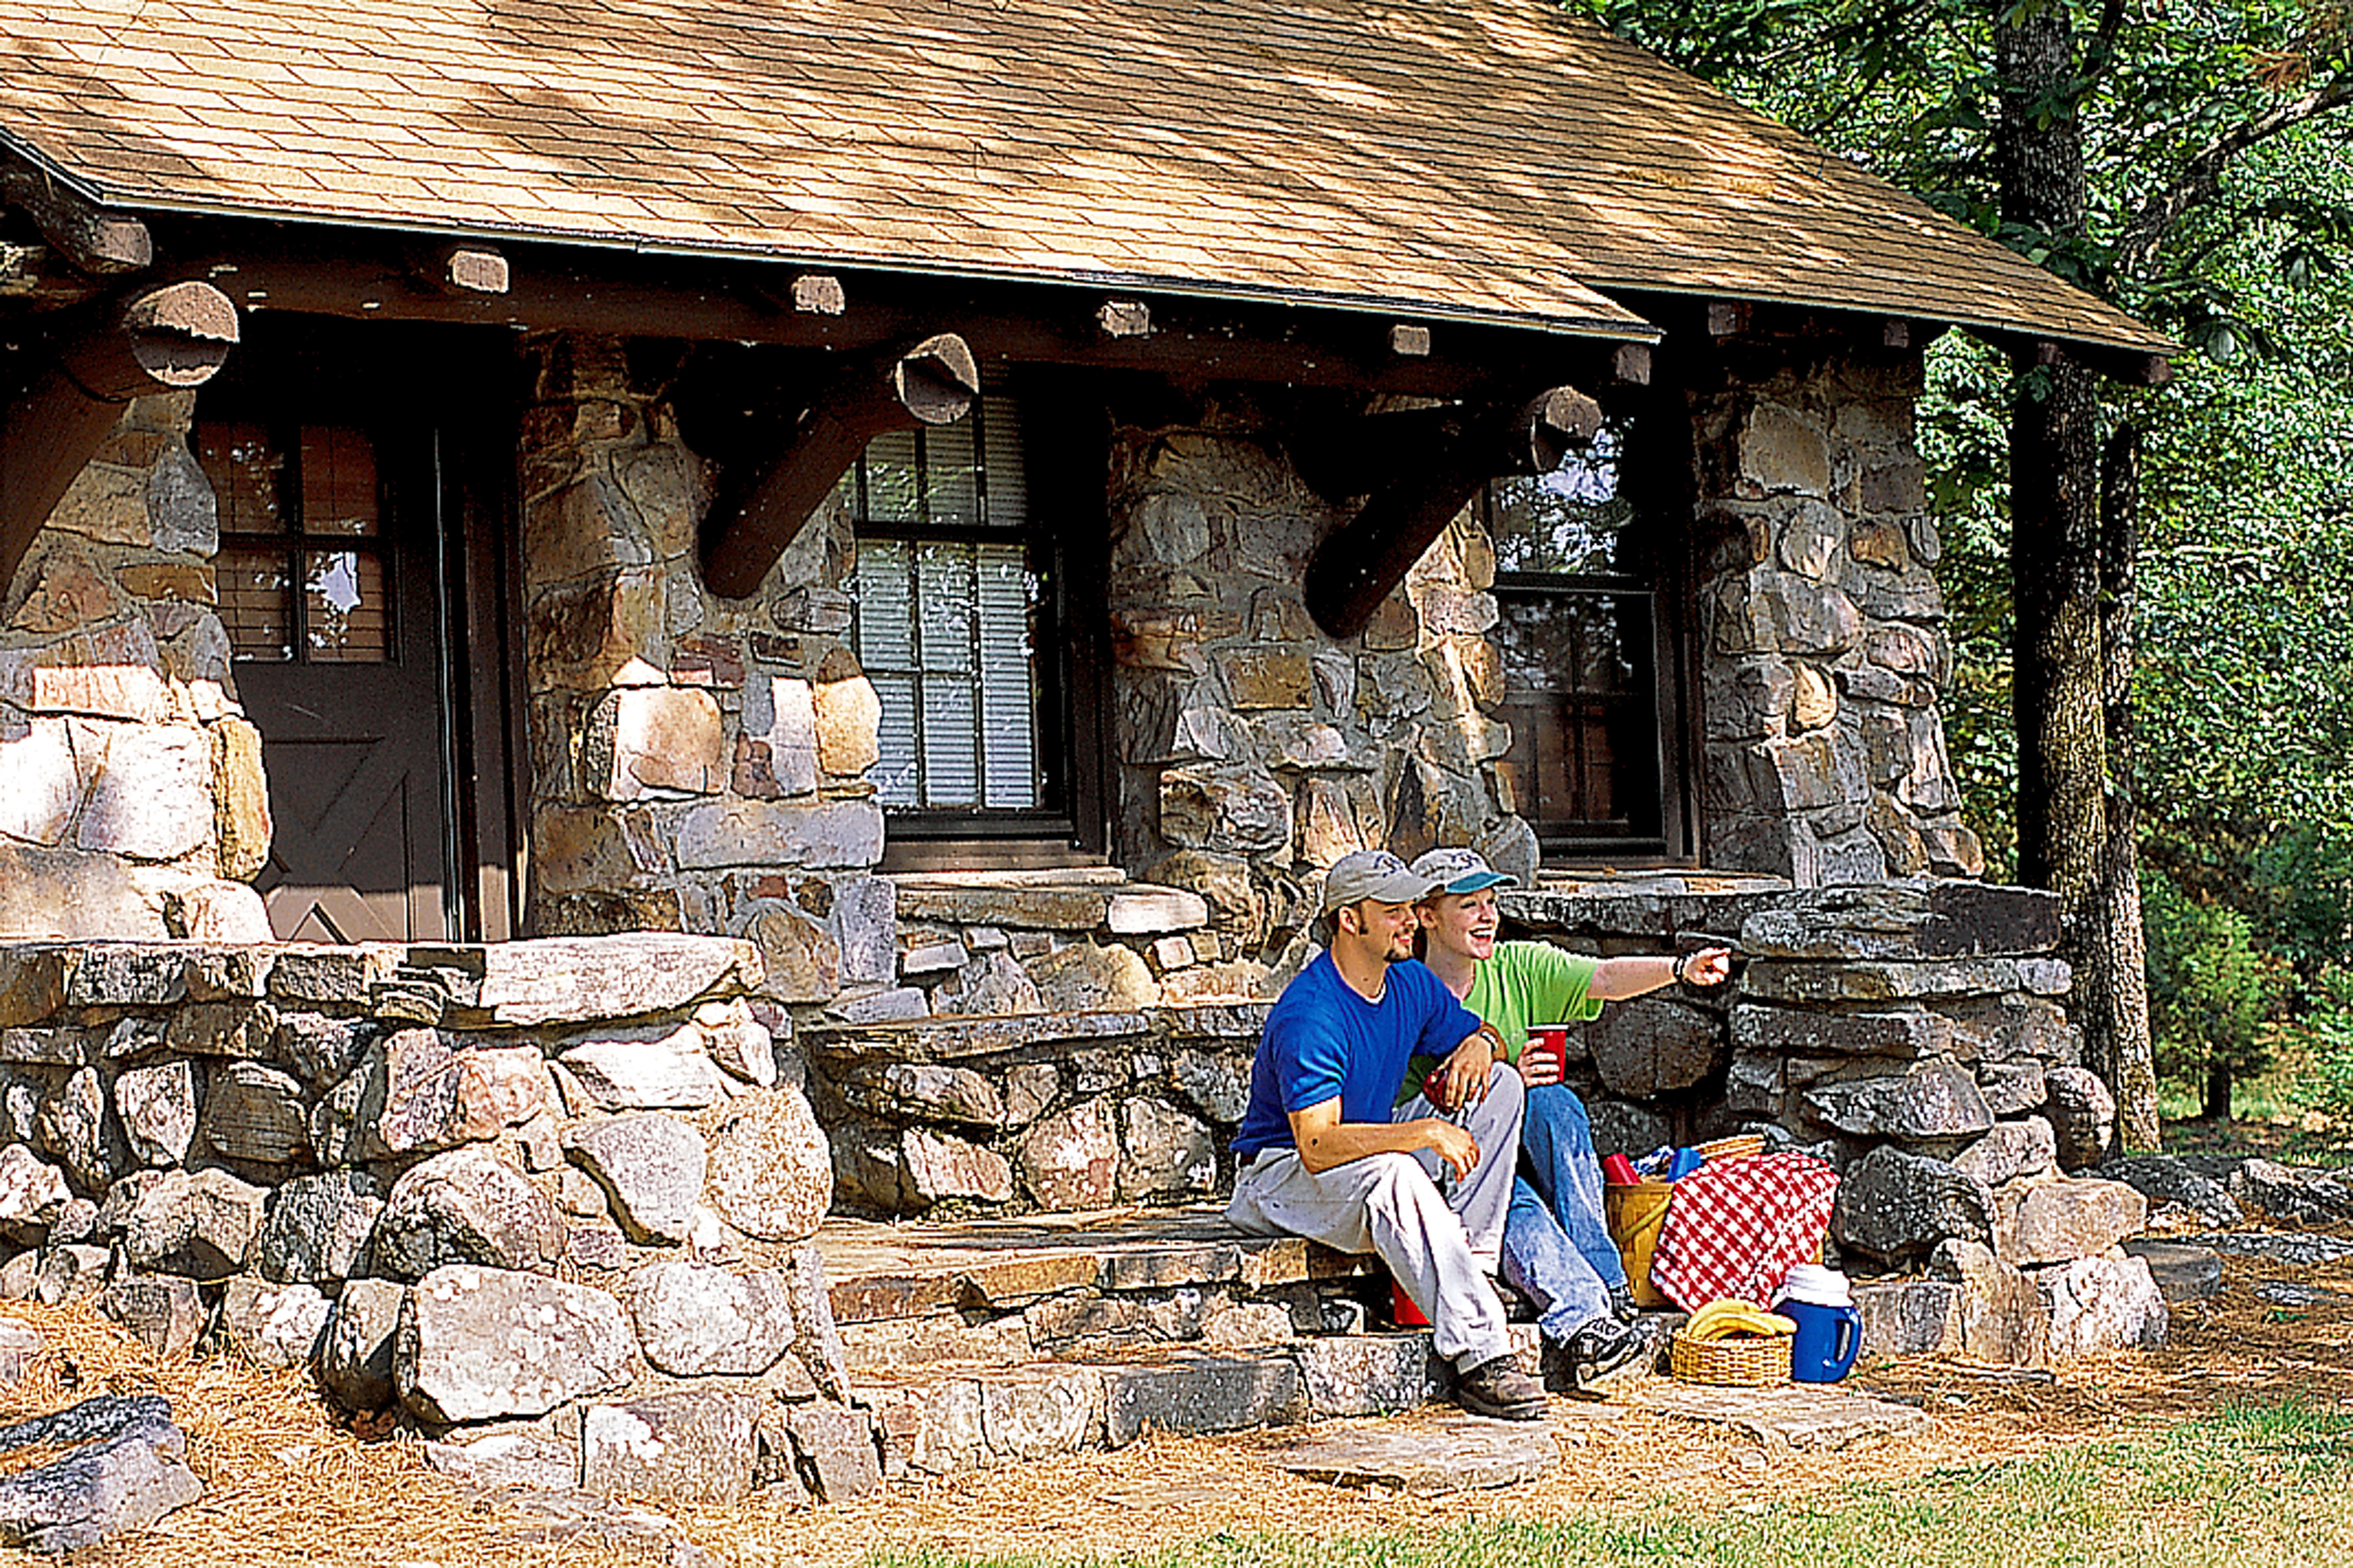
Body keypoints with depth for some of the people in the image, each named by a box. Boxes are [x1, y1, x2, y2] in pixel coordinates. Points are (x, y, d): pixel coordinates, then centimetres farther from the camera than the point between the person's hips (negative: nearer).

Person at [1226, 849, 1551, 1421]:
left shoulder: (1412, 985, 1)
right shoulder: (1309, 1016, -25)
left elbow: (1473, 1032, 19)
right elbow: (1319, 1145, -32)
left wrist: (1478, 1046, -7)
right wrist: (1425, 1132, -37)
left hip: (1371, 1153, 8)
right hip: (1283, 1174, -8)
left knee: (1500, 1084, -5)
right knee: (1393, 1172, -40)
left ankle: (1470, 1268, -13)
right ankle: (1480, 1356, -42)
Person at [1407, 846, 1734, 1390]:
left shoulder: (1519, 968, 5)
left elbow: (1604, 978, -12)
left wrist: (1680, 969, -31)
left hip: (1528, 1154, 4)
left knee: (1552, 1100, -29)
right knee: (1513, 1202, -36)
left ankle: (1605, 1280, -29)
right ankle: (1582, 1316, -50)